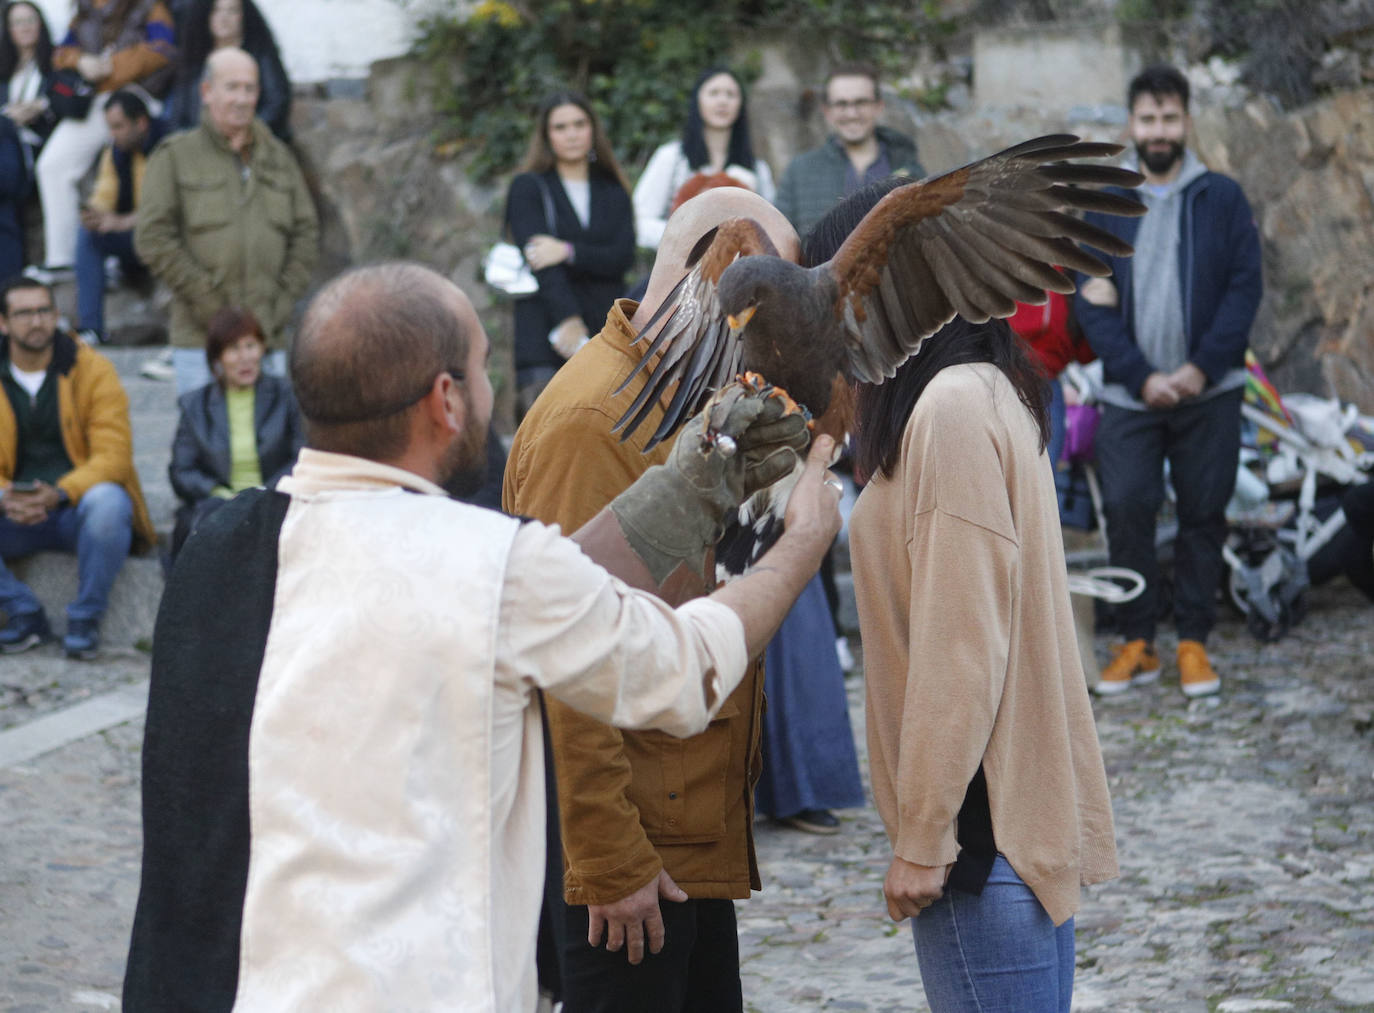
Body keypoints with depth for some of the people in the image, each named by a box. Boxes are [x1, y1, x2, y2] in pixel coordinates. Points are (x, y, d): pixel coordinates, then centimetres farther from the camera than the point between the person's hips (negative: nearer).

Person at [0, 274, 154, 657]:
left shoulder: (93, 369, -2)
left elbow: (112, 455, -11)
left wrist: (61, 493, -29)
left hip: (78, 506, -2)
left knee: (105, 503, -37)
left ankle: (85, 619, -19)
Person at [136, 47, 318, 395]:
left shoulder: (279, 158, 15)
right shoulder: (175, 157, 2)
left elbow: (307, 235, 13)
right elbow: (153, 239, -6)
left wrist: (282, 304, 1)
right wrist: (210, 304, -11)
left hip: (269, 340, 4)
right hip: (202, 340, -4)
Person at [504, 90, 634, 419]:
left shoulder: (613, 192, 17)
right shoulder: (528, 188, 7)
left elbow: (623, 257, 3)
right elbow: (538, 258, -5)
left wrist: (568, 251, -11)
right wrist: (567, 320, -17)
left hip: (605, 328, 3)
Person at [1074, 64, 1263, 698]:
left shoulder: (1222, 200, 4)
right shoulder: (1103, 206, 6)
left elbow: (1245, 288, -1)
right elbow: (1091, 305, 1)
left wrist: (1201, 367, -11)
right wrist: (1141, 377, -9)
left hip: (1209, 391, 0)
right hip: (1130, 395, 0)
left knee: (1203, 515, 4)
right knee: (1126, 510, -6)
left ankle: (1193, 641, 14)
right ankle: (1136, 643, 4)